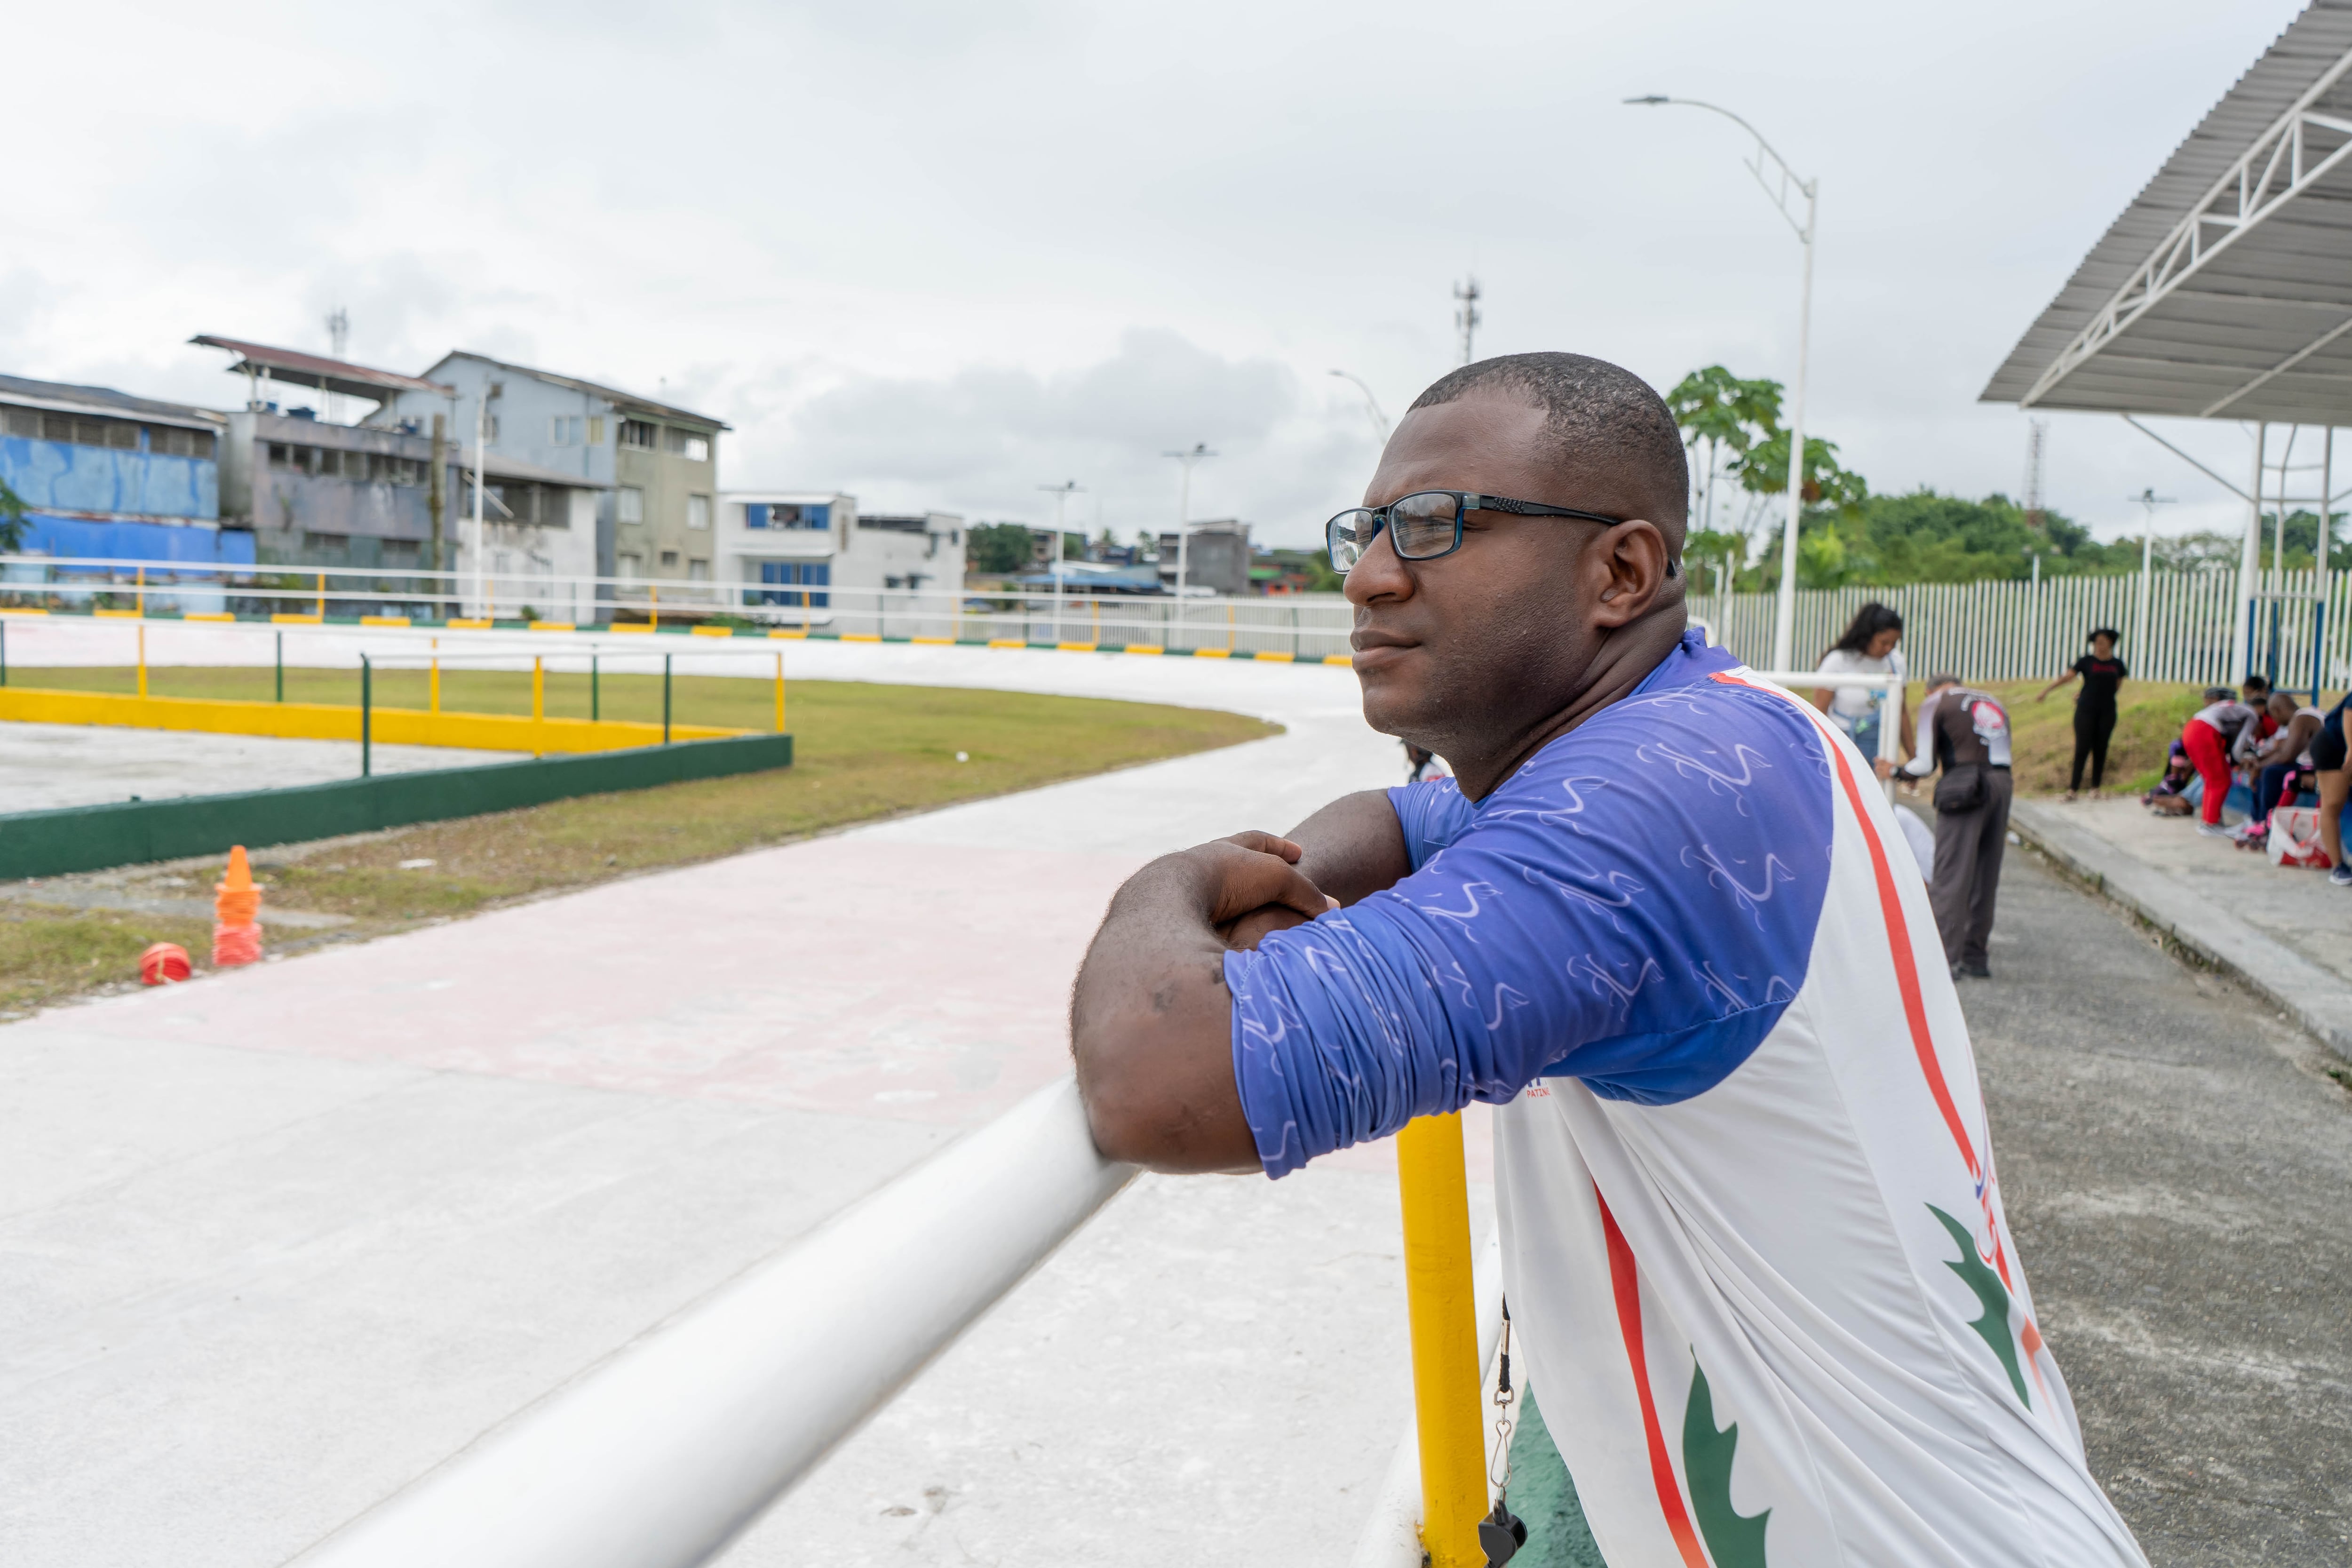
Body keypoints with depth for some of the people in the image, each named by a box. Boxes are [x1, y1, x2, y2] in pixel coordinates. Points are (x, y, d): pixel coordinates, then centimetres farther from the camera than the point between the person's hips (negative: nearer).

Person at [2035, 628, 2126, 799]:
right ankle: (2073, 788, -6)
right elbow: (2067, 677, -4)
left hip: (2107, 712, 2)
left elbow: (2118, 686, 16)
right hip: (2086, 710, -2)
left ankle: (2096, 788, 10)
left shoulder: (2117, 664, 8)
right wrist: (2047, 690, -14)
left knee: (2101, 749, 4)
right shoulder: (2087, 661, 1)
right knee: (2082, 748, -7)